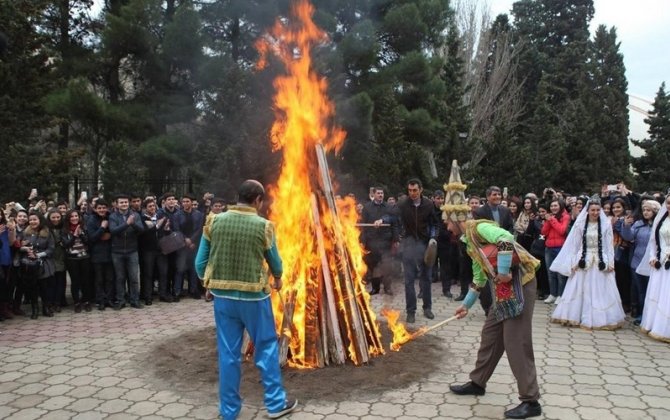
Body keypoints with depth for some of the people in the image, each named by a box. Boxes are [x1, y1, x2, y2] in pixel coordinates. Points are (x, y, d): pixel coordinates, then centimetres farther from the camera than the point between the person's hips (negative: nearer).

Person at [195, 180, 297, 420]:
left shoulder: (214, 222, -1)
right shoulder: (263, 226, -9)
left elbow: (200, 262, 1)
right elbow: (274, 261, 5)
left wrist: (209, 284, 18)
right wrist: (278, 278, 26)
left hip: (222, 296, 3)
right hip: (254, 296, -3)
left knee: (228, 353, 11)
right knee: (267, 348, 12)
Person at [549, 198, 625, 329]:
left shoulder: (606, 224, -1)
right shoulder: (580, 223, 0)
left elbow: (609, 245, 1)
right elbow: (574, 244, 2)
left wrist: (610, 263, -3)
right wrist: (573, 262, -1)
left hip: (600, 262, 0)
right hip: (583, 261, 1)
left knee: (601, 292, 2)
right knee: (579, 290, 6)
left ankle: (600, 319, 11)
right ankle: (575, 316, 15)